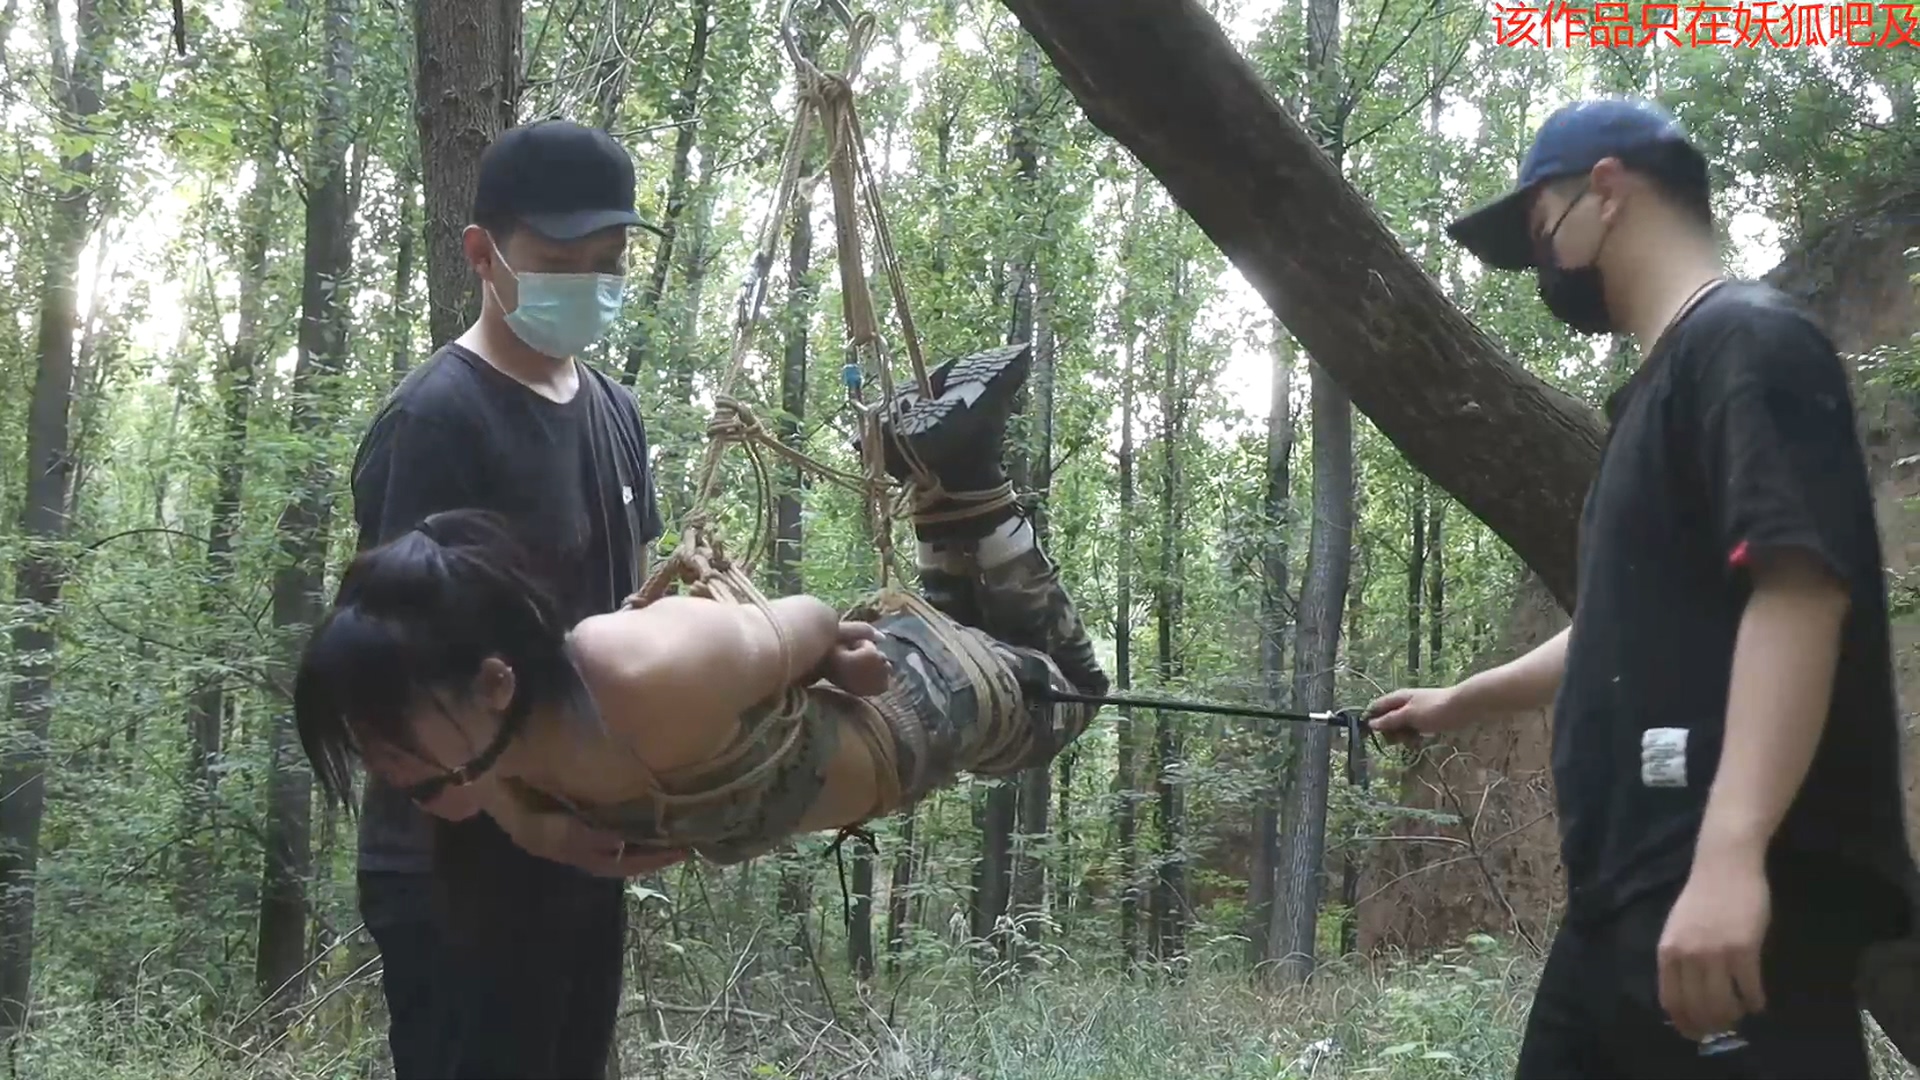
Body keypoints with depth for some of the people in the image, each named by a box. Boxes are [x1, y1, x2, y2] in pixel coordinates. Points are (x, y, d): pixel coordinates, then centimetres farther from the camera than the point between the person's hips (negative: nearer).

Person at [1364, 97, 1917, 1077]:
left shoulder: (1750, 345, -6)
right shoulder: (1662, 388, 24)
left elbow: (1800, 592, -20)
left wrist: (1730, 853, -30)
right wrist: (1457, 703, 45)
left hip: (1733, 897, -10)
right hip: (1631, 894, 10)